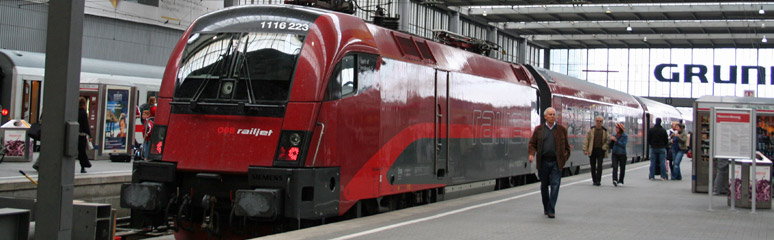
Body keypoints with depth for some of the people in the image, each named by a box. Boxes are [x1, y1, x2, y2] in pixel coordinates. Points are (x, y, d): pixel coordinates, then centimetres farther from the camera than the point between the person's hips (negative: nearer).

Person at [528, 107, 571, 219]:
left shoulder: (562, 129, 8)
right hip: (543, 162, 1)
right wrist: (531, 154, -10)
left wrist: (565, 157, 3)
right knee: (544, 186, 11)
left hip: (556, 162, -1)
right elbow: (532, 144, 7)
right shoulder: (538, 129, 8)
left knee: (555, 185, -8)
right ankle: (546, 208, 27)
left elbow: (566, 146, 13)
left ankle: (551, 210, -7)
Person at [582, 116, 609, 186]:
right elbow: (586, 140, 2)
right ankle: (594, 180, 16)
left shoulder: (604, 131, 7)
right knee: (593, 166, 5)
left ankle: (598, 180, -10)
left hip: (600, 151, 0)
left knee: (599, 166, -10)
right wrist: (585, 149, -5)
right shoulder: (591, 130, 4)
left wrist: (604, 147, -2)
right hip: (592, 150, 0)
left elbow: (608, 140, 13)